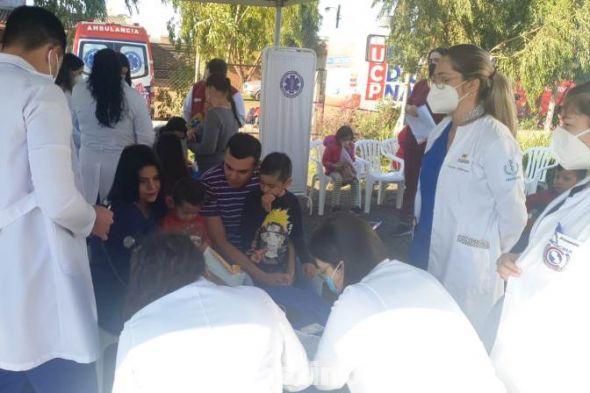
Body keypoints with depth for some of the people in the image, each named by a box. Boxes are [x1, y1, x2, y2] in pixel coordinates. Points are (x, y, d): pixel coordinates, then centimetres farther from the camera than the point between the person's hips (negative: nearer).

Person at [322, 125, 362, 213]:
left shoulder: (350, 145, 1)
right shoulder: (331, 145, -14)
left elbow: (352, 160, 1)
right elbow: (324, 161, -10)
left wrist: (348, 149, -16)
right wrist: (334, 165, -27)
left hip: (346, 169, 4)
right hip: (333, 170, -4)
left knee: (355, 179, -27)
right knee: (338, 179, -38)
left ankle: (356, 205, -24)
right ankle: (335, 205, -27)